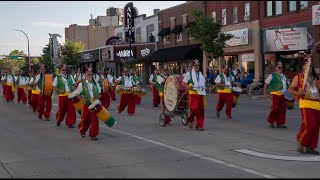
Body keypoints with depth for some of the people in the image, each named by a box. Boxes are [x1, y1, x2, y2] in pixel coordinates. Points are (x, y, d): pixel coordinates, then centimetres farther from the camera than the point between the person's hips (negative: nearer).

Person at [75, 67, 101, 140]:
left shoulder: (95, 84, 7)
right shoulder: (82, 84, -3)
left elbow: (99, 94, 16)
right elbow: (77, 94, 1)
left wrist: (97, 98, -3)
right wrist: (83, 100, -10)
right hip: (86, 104, -2)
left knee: (95, 119, -2)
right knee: (85, 119, 8)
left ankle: (93, 134, 6)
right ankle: (82, 130, 36)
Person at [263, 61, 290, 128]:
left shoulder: (284, 76, 20)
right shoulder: (272, 75, 2)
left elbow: (288, 85, 26)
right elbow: (265, 85, 0)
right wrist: (265, 94, -7)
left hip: (283, 95, 6)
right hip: (276, 94, -6)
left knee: (282, 109, 3)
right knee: (275, 108, -11)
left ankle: (280, 123, 10)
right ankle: (271, 121, 9)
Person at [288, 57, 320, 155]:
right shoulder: (298, 77, 5)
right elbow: (290, 89, 0)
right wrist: (298, 93, -17)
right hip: (306, 103, -6)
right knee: (309, 124, -17)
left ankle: (310, 147, 14)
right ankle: (300, 143, 1)